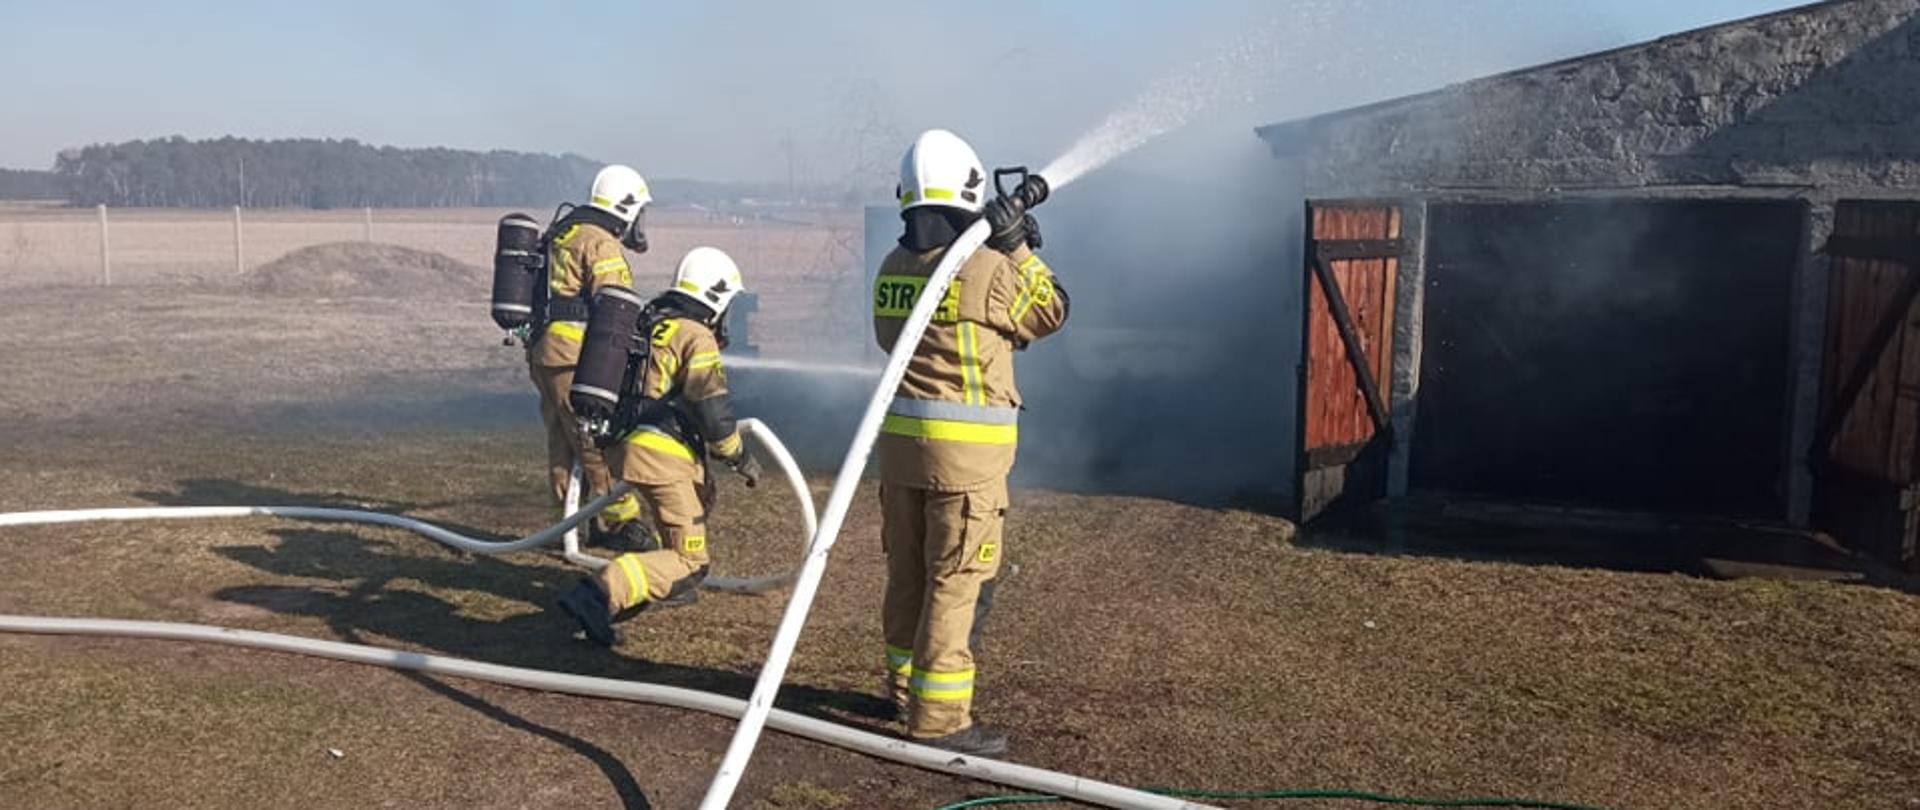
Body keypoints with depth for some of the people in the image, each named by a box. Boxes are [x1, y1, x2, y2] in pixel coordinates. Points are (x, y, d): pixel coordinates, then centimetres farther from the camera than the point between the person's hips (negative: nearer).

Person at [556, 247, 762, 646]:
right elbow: (713, 411, -13)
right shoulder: (696, 337, -8)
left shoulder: (649, 324, 18)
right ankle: (599, 596, -25)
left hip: (624, 444, 9)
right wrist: (742, 459, 0)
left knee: (702, 492, 33)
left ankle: (669, 583, 31)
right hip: (663, 454, -9)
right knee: (688, 561, -5)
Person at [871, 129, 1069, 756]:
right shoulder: (989, 269, -14)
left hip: (899, 438, 7)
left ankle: (904, 686, 34)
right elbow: (1050, 313, 2)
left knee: (908, 572, 18)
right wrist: (1019, 248, 6)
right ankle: (938, 717, 2)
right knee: (959, 580, -1)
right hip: (965, 447, -7)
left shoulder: (891, 269, 6)